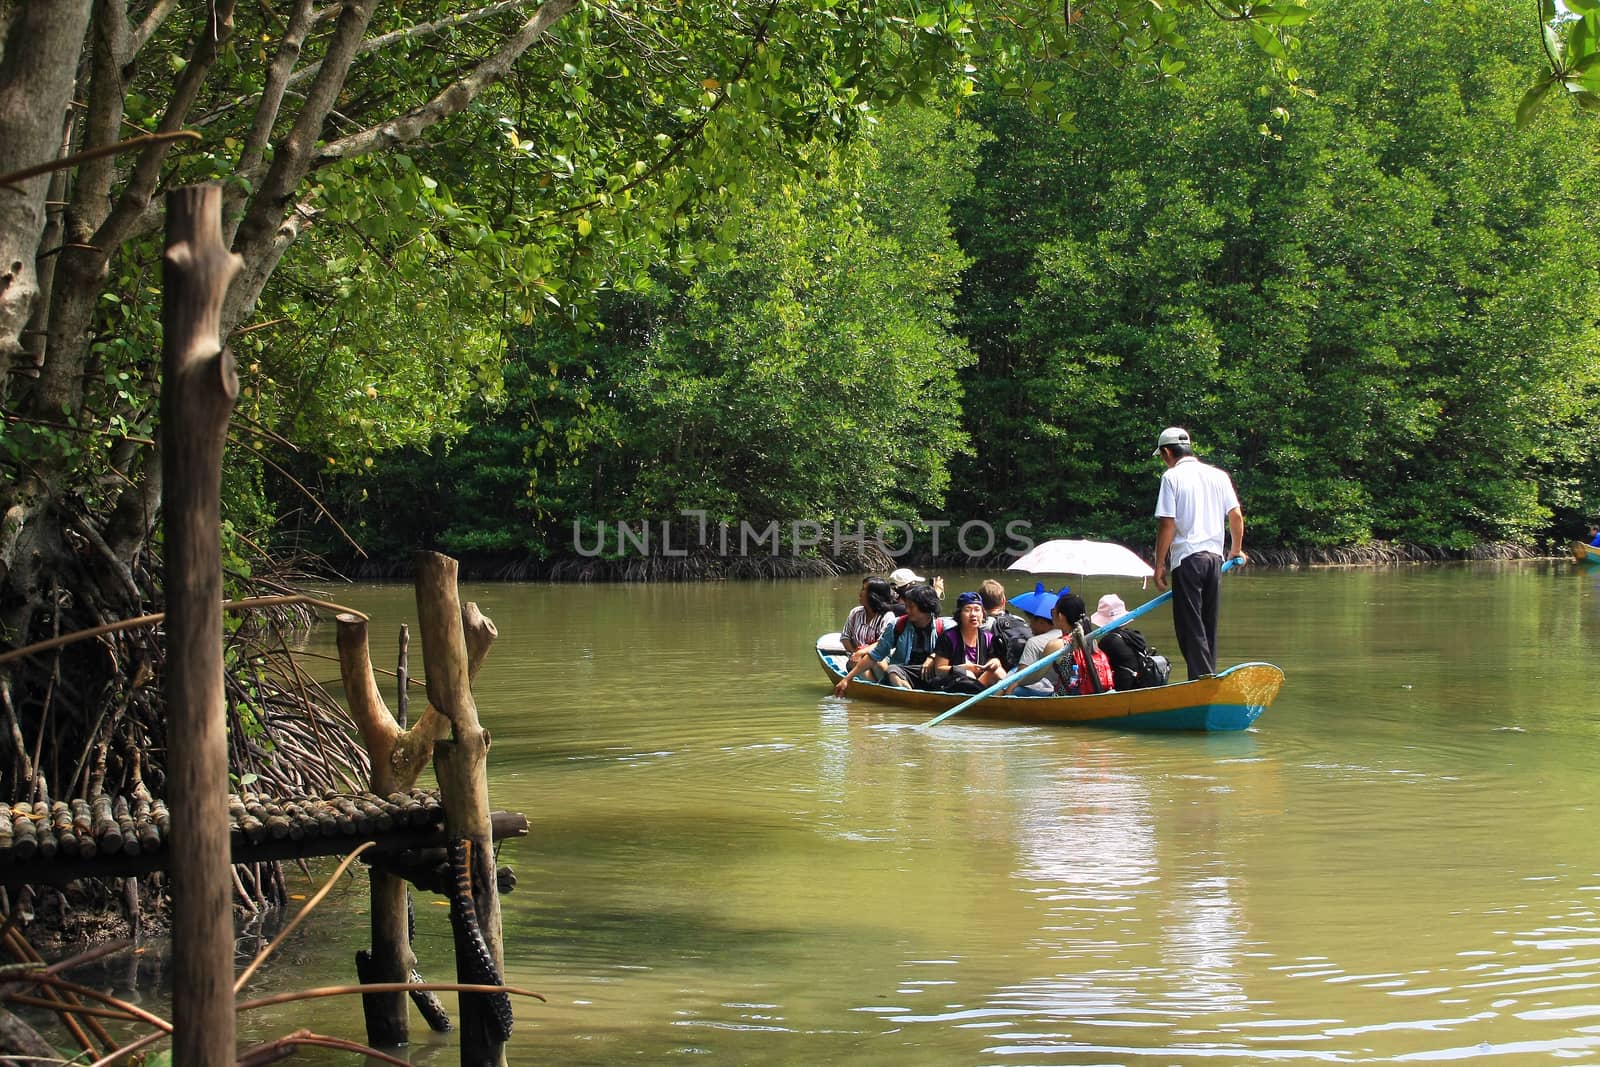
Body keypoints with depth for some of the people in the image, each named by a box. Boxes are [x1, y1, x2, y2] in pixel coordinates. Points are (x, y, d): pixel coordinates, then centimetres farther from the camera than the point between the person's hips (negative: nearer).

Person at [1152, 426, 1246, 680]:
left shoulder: (1172, 477, -5)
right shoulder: (1219, 475, 11)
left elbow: (1167, 524, -10)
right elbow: (1236, 515, 10)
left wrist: (1159, 565, -5)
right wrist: (1237, 550, 26)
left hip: (1187, 557, -6)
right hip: (1215, 557, 6)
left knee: (1190, 625, -4)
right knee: (1208, 625, 14)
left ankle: (1201, 679, -12)